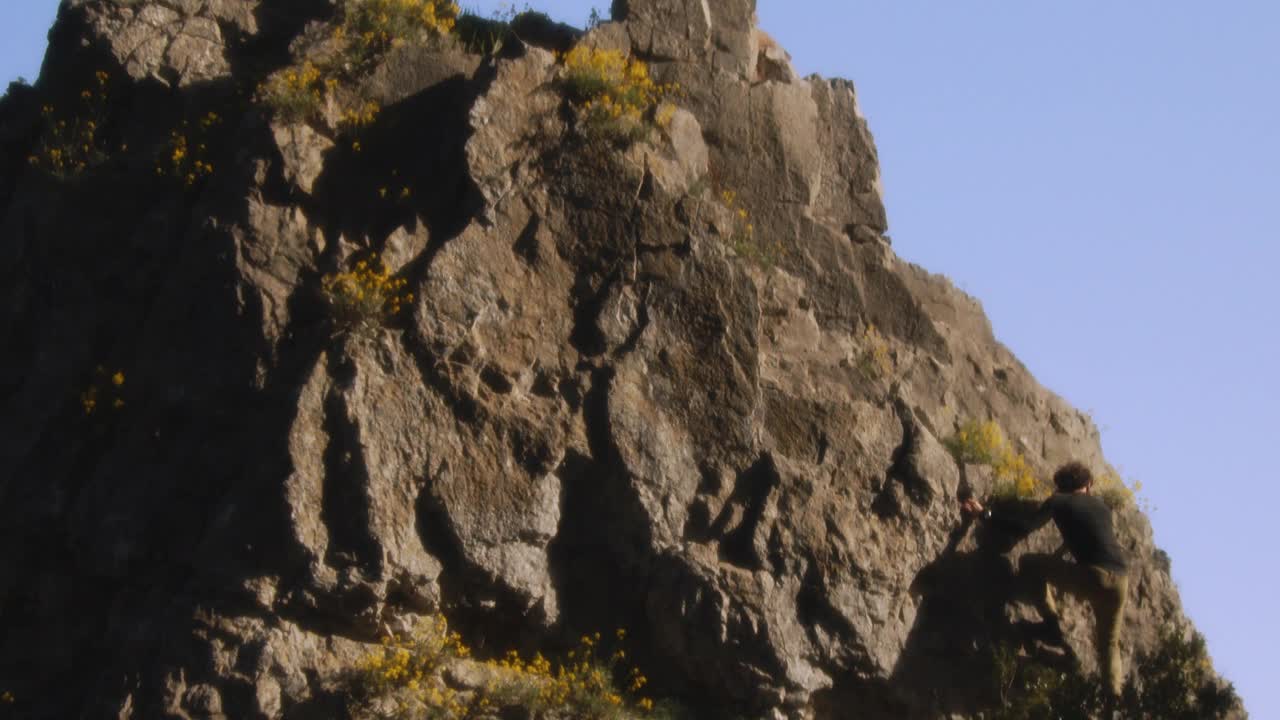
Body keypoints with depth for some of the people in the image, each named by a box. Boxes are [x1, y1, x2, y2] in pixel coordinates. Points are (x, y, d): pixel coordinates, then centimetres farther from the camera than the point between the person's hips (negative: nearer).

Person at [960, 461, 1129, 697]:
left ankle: (1053, 627, 8)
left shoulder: (1058, 502, 13)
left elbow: (1027, 527, -1)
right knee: (1109, 642, 22)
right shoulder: (1102, 507, 27)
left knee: (1029, 563, 12)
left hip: (1093, 575, -5)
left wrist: (985, 514, 2)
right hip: (1120, 579, 5)